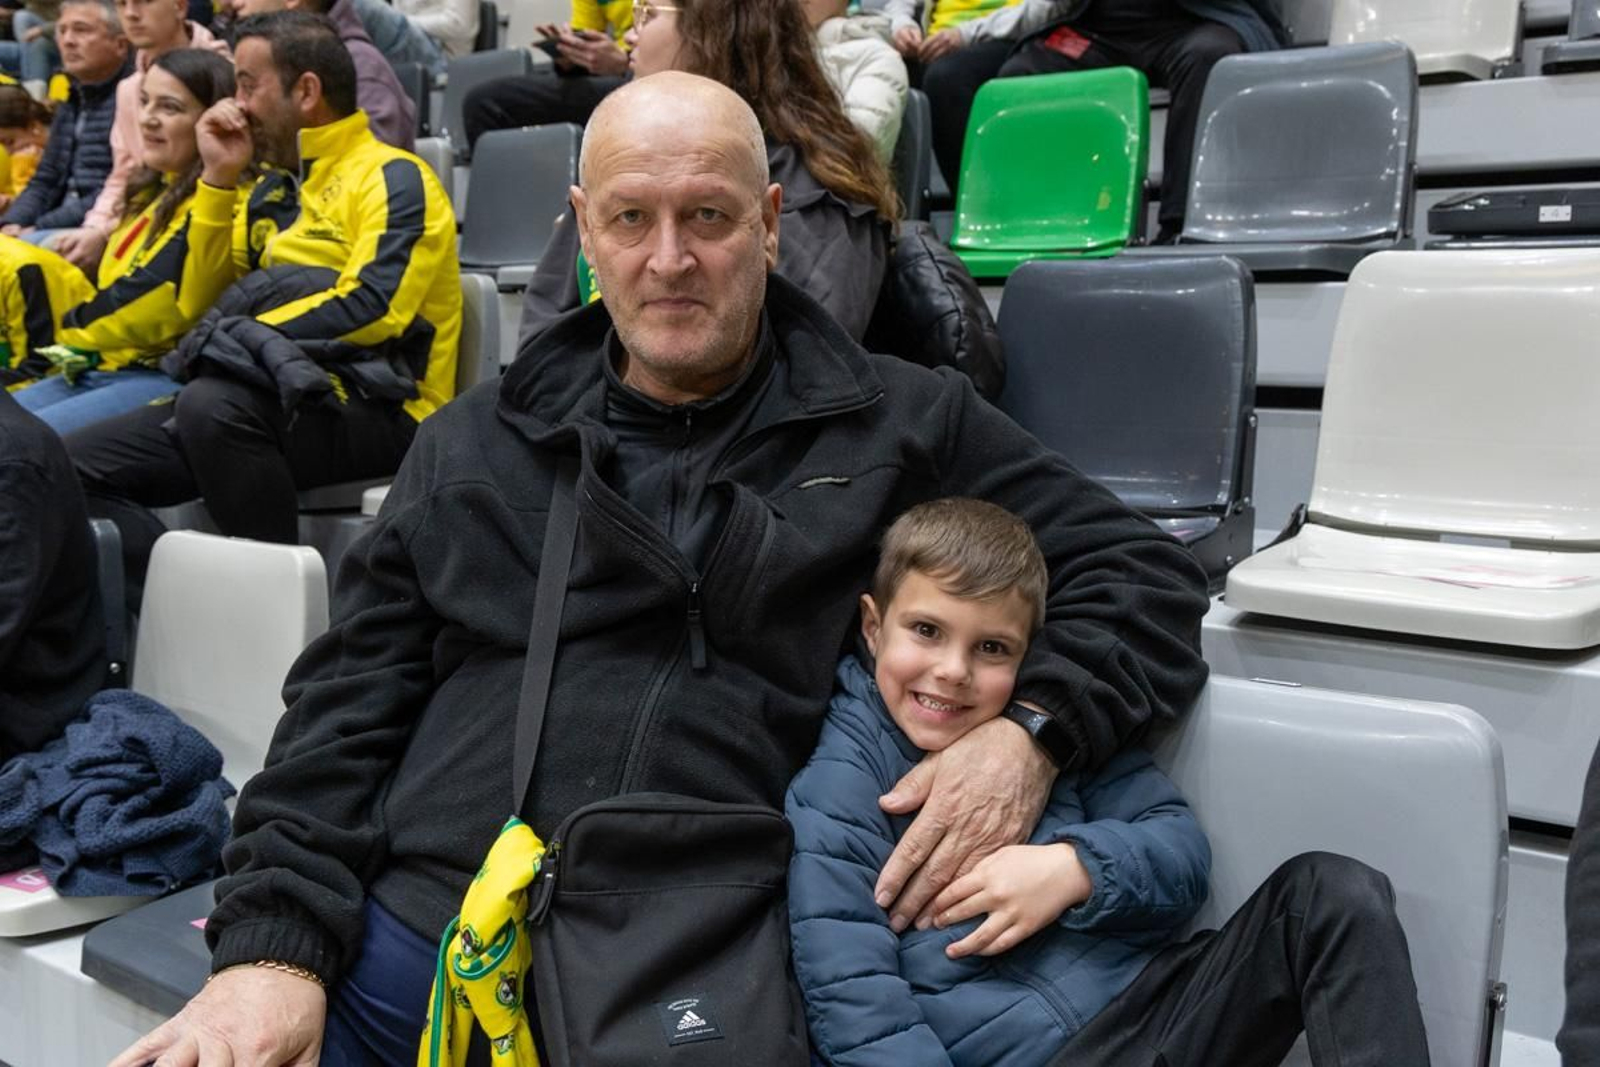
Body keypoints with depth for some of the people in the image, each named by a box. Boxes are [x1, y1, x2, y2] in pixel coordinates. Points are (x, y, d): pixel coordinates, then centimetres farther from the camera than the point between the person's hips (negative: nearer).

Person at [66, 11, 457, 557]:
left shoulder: (393, 178, -2)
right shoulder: (282, 187, 23)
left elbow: (371, 308, -18)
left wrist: (243, 338, -12)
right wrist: (220, 176, 15)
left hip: (373, 409, -8)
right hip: (281, 392, 8)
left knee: (212, 403, -36)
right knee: (76, 465, -4)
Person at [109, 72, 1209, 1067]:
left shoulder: (901, 426, 6)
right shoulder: (478, 443, 13)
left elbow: (1144, 572, 7)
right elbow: (347, 706, 10)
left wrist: (1032, 730, -12)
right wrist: (275, 942, -3)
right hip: (408, 941, 1)